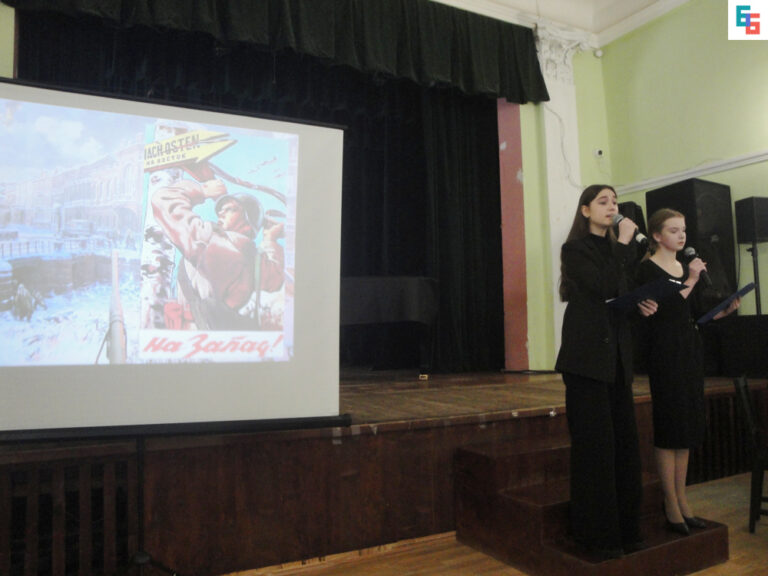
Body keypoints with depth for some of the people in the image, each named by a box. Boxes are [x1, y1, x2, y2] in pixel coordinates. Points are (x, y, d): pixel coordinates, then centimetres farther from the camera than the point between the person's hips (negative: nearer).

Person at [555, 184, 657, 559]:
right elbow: (603, 288, -18)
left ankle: (625, 527, 19)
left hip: (616, 357, 7)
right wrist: (624, 244, -11)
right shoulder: (576, 249, -4)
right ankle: (597, 535, 7)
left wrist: (641, 304, 2)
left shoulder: (616, 250, 17)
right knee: (596, 443, -4)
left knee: (625, 440, 7)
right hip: (588, 356, -7)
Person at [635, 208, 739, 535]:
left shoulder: (688, 267, 15)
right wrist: (690, 282, -17)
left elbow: (693, 313, 15)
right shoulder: (648, 269, -7)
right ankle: (671, 505, 7)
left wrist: (724, 311, 1)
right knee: (669, 427, -3)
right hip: (664, 352, -7)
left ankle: (681, 500, 20)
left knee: (688, 425, 10)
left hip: (689, 349, 8)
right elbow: (660, 311, -18)